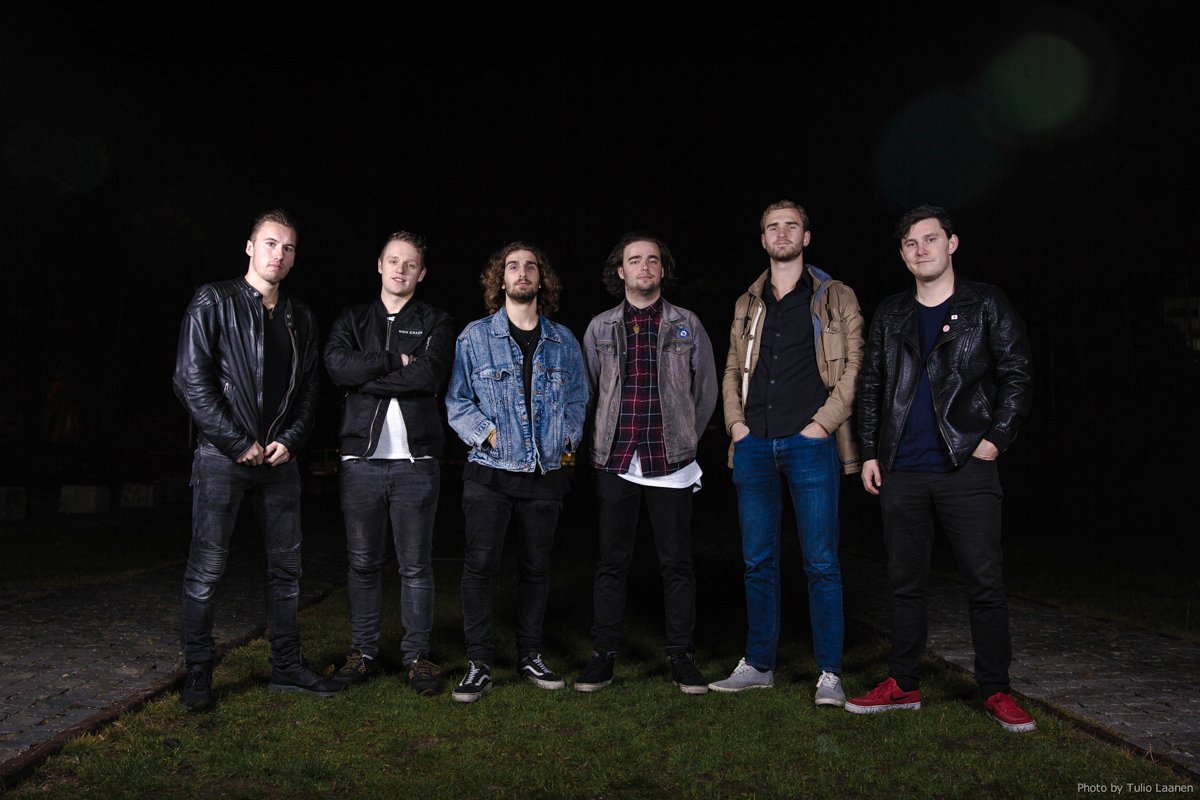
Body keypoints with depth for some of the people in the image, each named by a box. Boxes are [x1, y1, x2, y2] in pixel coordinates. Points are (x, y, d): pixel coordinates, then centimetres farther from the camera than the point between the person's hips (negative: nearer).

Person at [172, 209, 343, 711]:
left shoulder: (300, 317, 14)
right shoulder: (214, 301, -1)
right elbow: (191, 380, -8)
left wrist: (290, 439, -3)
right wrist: (239, 443, -12)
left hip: (279, 458, 5)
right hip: (223, 456, -5)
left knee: (287, 564, 9)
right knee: (207, 566, -2)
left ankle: (287, 665, 20)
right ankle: (197, 673, 11)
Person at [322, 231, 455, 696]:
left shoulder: (435, 323, 9)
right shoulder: (352, 319, 15)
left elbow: (431, 376, -11)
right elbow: (337, 366, -6)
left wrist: (366, 375, -8)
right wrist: (397, 361, -9)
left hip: (416, 460, -1)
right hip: (361, 459, 2)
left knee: (416, 565, 4)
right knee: (362, 563, 8)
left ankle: (416, 655, 15)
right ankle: (364, 652, 21)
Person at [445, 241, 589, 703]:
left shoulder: (564, 342, 11)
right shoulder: (475, 337, 3)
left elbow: (578, 400, 18)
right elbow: (457, 401, 4)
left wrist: (569, 440, 3)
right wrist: (485, 432, -10)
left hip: (545, 473, 3)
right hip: (489, 472, -2)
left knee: (536, 565, 10)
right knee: (480, 564, -6)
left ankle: (531, 655, 24)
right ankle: (478, 664, 5)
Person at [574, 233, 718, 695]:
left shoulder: (687, 324, 7)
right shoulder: (600, 327, 9)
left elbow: (706, 389, 12)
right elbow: (586, 392, 12)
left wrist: (685, 440, 10)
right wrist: (603, 443, 9)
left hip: (671, 464, 0)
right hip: (615, 462, 1)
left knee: (676, 562, 5)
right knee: (612, 562, 5)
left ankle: (682, 656, 16)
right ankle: (603, 655, 15)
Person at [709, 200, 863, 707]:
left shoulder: (836, 298, 6)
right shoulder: (747, 305, 17)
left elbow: (855, 363, -1)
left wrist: (824, 422, -10)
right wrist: (735, 421, 4)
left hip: (809, 444, -4)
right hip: (754, 446, 4)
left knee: (821, 564, -1)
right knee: (758, 562, 9)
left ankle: (829, 673, 9)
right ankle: (759, 665, 19)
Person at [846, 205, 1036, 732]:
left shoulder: (986, 305, 5)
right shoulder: (890, 314, 14)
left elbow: (1017, 374, 2)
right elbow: (870, 385, 15)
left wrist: (997, 437, -8)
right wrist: (869, 452, 8)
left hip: (966, 468, -3)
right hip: (902, 472, 3)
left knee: (985, 583, -1)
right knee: (905, 583, 9)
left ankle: (996, 691, 13)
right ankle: (903, 685, 19)